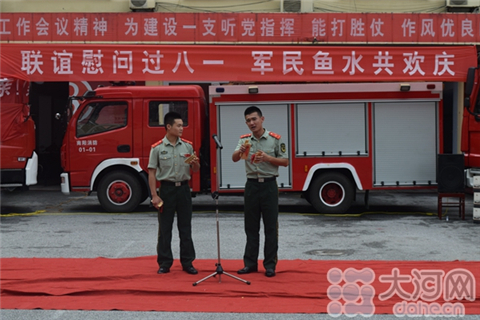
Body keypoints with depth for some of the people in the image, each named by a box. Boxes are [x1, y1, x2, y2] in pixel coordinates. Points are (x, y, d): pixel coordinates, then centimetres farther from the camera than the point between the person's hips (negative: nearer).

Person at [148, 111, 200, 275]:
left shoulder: (187, 146, 6)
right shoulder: (157, 148, -4)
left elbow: (195, 170, 12)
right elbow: (152, 172, -4)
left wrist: (195, 162, -11)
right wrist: (154, 195, -10)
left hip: (183, 188, 3)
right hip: (166, 188, -2)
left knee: (185, 227, 7)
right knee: (164, 228, 3)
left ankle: (187, 262, 15)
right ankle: (164, 263, 13)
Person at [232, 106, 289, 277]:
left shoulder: (275, 139, -3)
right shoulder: (244, 140, 4)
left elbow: (285, 161, -1)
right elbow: (234, 158, -11)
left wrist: (267, 157, -16)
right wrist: (241, 151, -33)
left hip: (269, 185, -2)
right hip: (251, 185, 3)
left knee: (270, 227, 2)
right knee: (251, 227, 9)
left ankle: (270, 265, 10)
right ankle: (250, 263, 18)